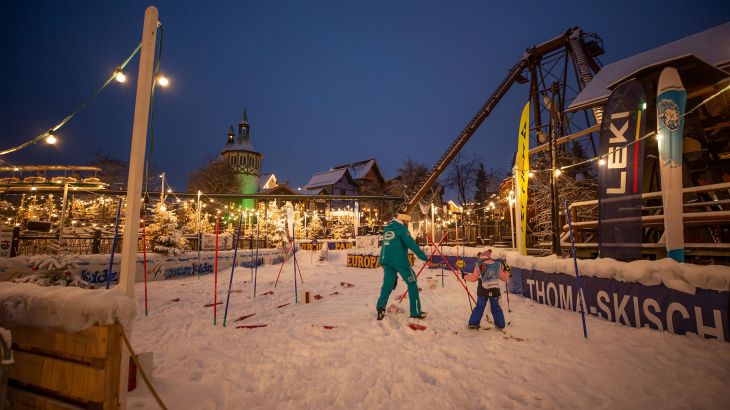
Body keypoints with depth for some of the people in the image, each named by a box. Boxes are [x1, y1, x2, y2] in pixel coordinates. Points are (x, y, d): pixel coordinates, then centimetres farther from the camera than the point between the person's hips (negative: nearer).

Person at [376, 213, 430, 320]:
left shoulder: (387, 228, 14)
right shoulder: (401, 228, -8)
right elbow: (411, 243, -14)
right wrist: (423, 256, -11)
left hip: (386, 260, 6)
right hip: (399, 260, -6)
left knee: (387, 284, 11)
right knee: (412, 284, 7)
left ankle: (381, 306, -10)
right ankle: (416, 312, 9)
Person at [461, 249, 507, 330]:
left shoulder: (479, 265, -6)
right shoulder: (497, 265, 2)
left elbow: (473, 278, -2)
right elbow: (504, 277, 11)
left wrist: (464, 276, 14)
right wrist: (506, 271, 31)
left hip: (483, 291, -2)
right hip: (495, 291, 2)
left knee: (479, 307, 13)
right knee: (496, 308, 21)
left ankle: (473, 324, 15)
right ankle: (500, 324, 27)